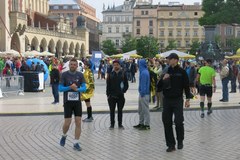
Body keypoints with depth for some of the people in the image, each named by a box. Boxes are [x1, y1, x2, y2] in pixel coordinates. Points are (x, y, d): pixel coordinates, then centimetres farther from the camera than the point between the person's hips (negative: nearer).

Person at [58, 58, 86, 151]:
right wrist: (70, 87, -20)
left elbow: (84, 88, -1)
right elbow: (60, 88, -6)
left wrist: (77, 89, -21)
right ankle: (64, 136, 29)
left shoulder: (80, 75, 2)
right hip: (67, 102, -2)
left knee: (78, 123, -2)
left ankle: (76, 143, 8)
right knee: (67, 123, -3)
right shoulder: (64, 74, -3)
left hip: (77, 102, 2)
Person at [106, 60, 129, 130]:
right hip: (112, 96, 0)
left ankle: (120, 124, 18)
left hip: (120, 96, 0)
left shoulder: (123, 74, 1)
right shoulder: (110, 74, 2)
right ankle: (112, 124, 15)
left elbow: (126, 85, 4)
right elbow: (108, 85, 4)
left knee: (120, 110, 9)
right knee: (112, 111, 6)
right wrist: (108, 94, -1)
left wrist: (123, 91, -8)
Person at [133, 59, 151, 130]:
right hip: (142, 93, 10)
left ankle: (147, 125, 3)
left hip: (144, 94, -10)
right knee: (141, 109, 17)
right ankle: (141, 123, 26)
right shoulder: (145, 71, 12)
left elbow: (143, 84, -20)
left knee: (145, 109, -3)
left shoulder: (144, 73, -19)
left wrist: (142, 93, -18)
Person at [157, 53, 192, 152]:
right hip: (167, 100, 4)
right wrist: (163, 79, -9)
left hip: (178, 100, -4)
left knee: (179, 122, -6)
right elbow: (159, 86, 10)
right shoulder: (166, 71, 8)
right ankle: (171, 144, 12)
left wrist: (188, 99, -5)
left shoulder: (181, 72, -3)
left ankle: (180, 141, 19)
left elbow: (186, 86, 0)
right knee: (167, 122, 3)